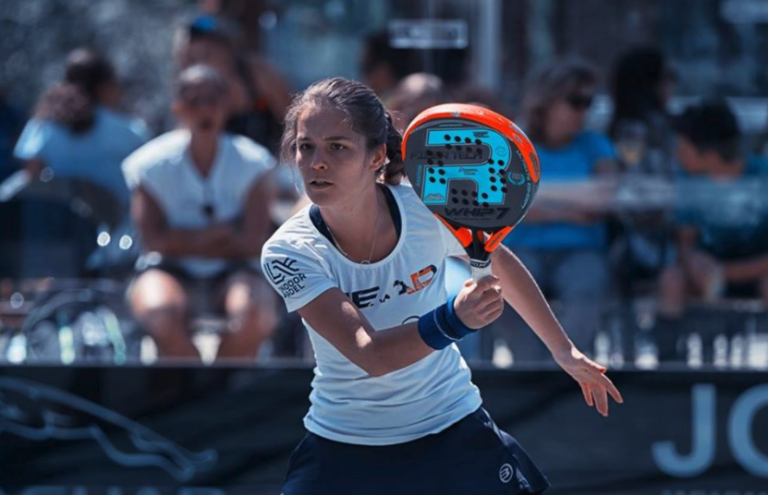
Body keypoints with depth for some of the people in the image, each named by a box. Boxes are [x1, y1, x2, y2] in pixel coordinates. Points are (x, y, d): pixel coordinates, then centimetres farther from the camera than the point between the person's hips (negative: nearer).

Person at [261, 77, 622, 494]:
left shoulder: (429, 210, -15)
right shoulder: (289, 252, -20)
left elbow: (500, 265, 7)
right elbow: (368, 353, -31)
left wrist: (563, 350, 15)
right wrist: (452, 320, -47)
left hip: (452, 431, 1)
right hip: (343, 450, -1)